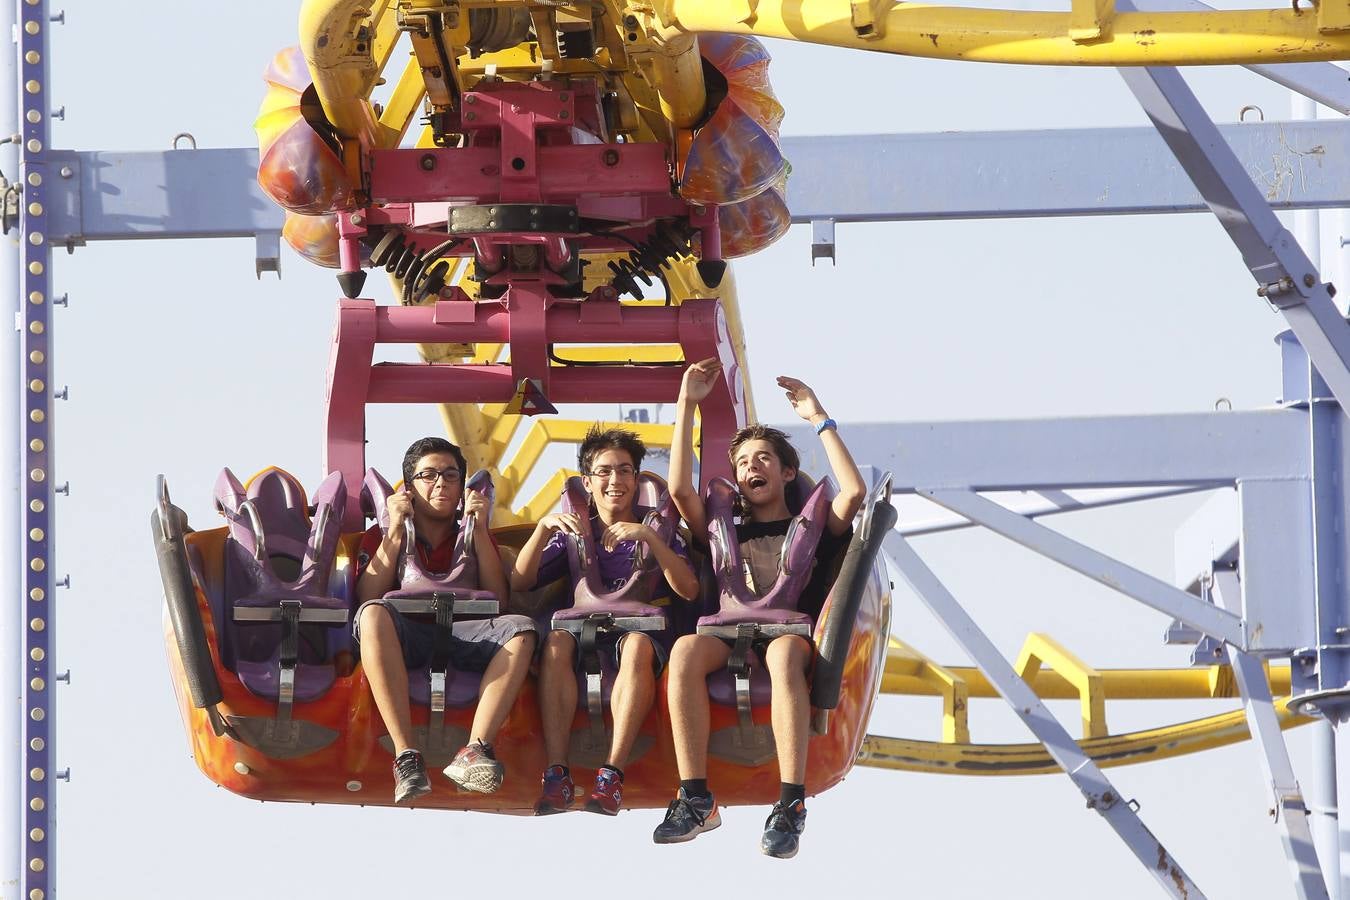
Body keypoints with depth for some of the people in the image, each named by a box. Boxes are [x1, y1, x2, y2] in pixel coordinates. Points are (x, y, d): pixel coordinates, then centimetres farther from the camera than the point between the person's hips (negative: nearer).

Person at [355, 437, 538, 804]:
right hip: (405, 636, -2)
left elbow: (499, 600, 6)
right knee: (374, 615, -37)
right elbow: (368, 598, 0)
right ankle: (406, 756, -46)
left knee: (521, 629, -29)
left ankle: (474, 751, -43)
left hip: (462, 636, 2)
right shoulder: (382, 536, 17)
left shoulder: (472, 536, 22)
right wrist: (396, 530, -1)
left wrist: (479, 530, 1)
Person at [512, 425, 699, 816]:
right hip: (588, 631, 2)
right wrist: (545, 527, -12)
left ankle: (612, 775, -44)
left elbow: (689, 590, -6)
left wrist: (650, 538, -18)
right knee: (557, 639, -33)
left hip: (644, 629, -2)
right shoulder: (574, 532, 14)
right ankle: (557, 774, -40)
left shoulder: (656, 527, 9)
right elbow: (520, 582, 3)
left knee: (637, 644, -38)